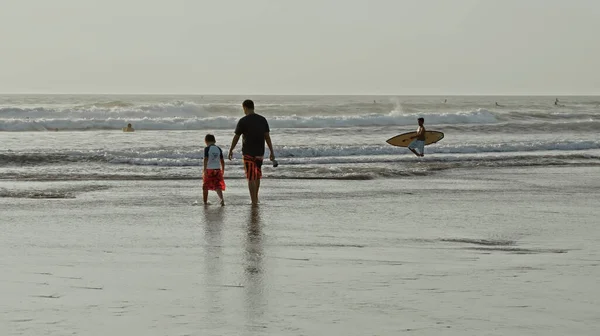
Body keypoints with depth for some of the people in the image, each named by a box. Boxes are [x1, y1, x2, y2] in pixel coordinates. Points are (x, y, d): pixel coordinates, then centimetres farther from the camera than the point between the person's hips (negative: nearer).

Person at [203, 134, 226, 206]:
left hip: (209, 169, -3)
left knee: (205, 187, 11)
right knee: (218, 186, 1)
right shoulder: (219, 149, 7)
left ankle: (205, 201, 18)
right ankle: (221, 198, -23)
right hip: (217, 169, 3)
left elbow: (206, 159, -15)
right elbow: (222, 161, 10)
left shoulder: (207, 149, -7)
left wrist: (204, 169, -15)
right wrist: (223, 170, 21)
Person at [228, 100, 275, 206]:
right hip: (260, 152, 4)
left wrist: (231, 150, 9)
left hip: (248, 153, -4)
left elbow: (236, 137, -3)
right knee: (257, 176, 20)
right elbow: (267, 137, 3)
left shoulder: (243, 121, -8)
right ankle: (256, 197, 29)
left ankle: (254, 201, -3)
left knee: (251, 178, -1)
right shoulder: (263, 120, 4)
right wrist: (272, 152, 5)